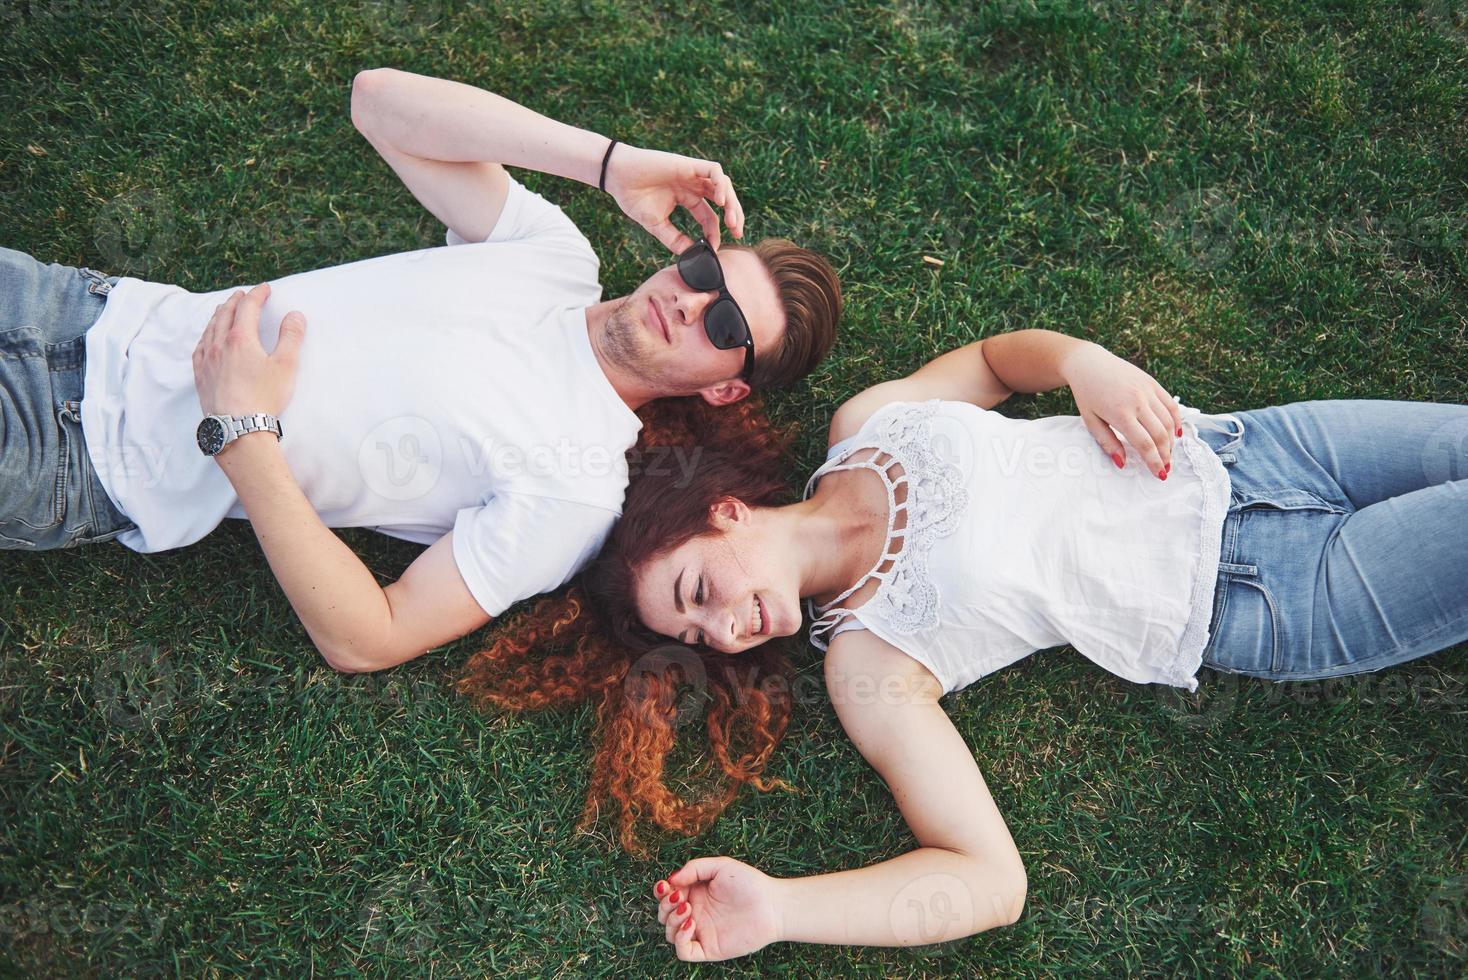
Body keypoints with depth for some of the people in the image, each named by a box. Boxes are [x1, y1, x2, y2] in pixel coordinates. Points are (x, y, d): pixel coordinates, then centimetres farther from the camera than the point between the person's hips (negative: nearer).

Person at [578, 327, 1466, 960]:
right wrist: (774, 909, -32)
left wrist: (1083, 359, -15)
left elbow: (995, 356, 8)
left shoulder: (860, 423, -6)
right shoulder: (866, 664, -17)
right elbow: (993, 880, -20)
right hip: (1249, 605, -3)